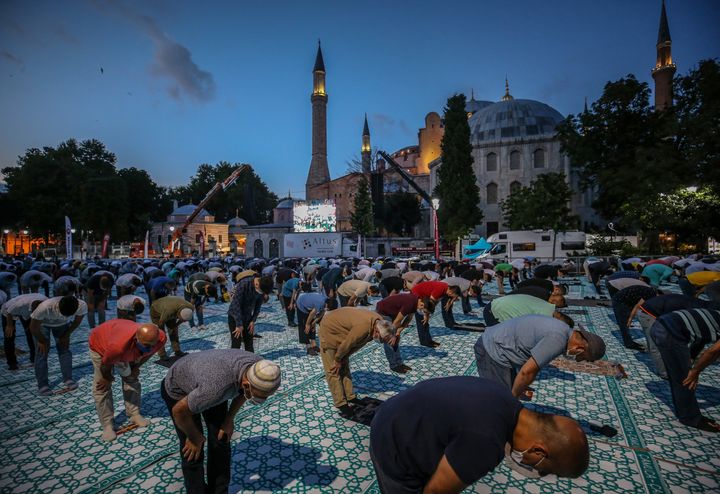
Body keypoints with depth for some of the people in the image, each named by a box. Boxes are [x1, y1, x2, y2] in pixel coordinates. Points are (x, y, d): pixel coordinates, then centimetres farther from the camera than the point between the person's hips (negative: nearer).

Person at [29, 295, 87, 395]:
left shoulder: (82, 306, -37)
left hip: (62, 324, 2)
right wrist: (42, 341, -10)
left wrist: (66, 335, -5)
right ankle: (42, 385, 4)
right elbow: (33, 328, -24)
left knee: (64, 349, 0)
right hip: (42, 323, -2)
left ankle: (68, 379, 11)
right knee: (42, 353, -6)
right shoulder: (44, 307, -44)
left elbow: (77, 321, -11)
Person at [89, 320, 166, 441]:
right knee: (102, 387, -2)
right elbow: (105, 364, -24)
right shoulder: (119, 346, -48)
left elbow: (147, 353, -9)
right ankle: (107, 425, 10)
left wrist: (136, 367, -1)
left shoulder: (160, 338, -36)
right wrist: (107, 378, -6)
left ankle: (134, 414, 19)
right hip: (99, 344, -4)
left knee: (132, 380, 6)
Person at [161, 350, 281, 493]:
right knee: (194, 453, -3)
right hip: (178, 389, -5)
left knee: (221, 441, 6)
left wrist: (230, 419, -2)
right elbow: (179, 411, -26)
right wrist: (194, 438, -10)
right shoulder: (217, 387, -45)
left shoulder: (258, 368, -26)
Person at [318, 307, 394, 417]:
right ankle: (341, 404, 3)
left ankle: (350, 397, 21)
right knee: (334, 370, -4)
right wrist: (337, 360, -9)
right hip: (329, 329, -8)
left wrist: (342, 359, 0)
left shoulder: (379, 322, -12)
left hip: (340, 329, 8)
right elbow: (346, 344, -27)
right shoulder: (363, 327, -39)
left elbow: (358, 343, -2)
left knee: (344, 367, 12)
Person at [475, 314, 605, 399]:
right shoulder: (558, 339, -24)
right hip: (493, 351, -10)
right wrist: (513, 396, -6)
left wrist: (518, 391, 17)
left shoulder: (562, 330, 9)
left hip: (493, 342, 10)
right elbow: (527, 371, -23)